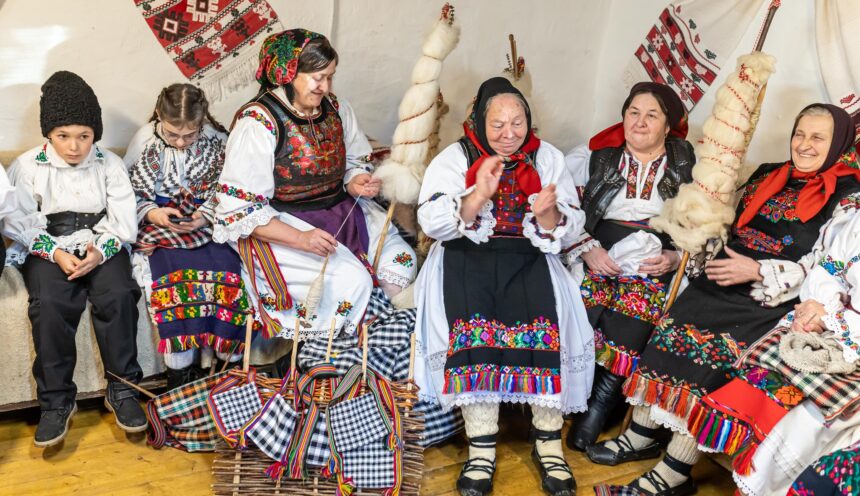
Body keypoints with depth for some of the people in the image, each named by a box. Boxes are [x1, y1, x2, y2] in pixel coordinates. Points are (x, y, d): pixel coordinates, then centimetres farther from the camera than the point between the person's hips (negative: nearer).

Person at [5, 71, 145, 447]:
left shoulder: (109, 164, 5)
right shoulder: (28, 167, 2)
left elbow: (123, 220, 1)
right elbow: (22, 224, -2)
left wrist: (101, 250, -18)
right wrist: (55, 254, -18)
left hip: (101, 247, 1)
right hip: (48, 250, -1)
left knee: (119, 295, -29)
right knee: (50, 304, -30)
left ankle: (121, 388, -13)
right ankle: (57, 400, -16)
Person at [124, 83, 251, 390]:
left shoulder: (217, 141, 1)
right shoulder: (145, 141, 1)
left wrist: (205, 216, -14)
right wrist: (152, 213, -13)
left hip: (206, 225, 1)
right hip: (157, 228, -1)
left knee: (227, 271, -27)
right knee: (172, 274, -30)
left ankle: (231, 361, -11)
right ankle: (180, 372, -19)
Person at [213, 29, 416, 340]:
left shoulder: (336, 109, 2)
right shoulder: (257, 124, -17)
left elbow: (356, 162, 18)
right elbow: (238, 209, -19)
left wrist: (356, 181, -8)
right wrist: (300, 238, -28)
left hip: (340, 208, 7)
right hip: (280, 226, -7)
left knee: (402, 265, -11)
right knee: (351, 281, -25)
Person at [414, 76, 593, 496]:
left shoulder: (548, 158, 8)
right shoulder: (454, 158, 2)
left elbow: (571, 230, 3)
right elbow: (431, 222, -10)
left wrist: (549, 214, -20)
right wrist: (478, 196, -24)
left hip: (527, 257, 1)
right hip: (466, 256, -1)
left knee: (545, 319, -27)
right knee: (471, 319, -29)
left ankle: (548, 439, -15)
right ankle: (482, 445, -23)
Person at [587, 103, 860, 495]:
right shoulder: (766, 175, 17)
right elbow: (726, 228, 22)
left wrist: (758, 272, -18)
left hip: (773, 302, -6)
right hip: (723, 283, 6)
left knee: (713, 353, -24)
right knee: (673, 329, -14)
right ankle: (639, 436, -4)